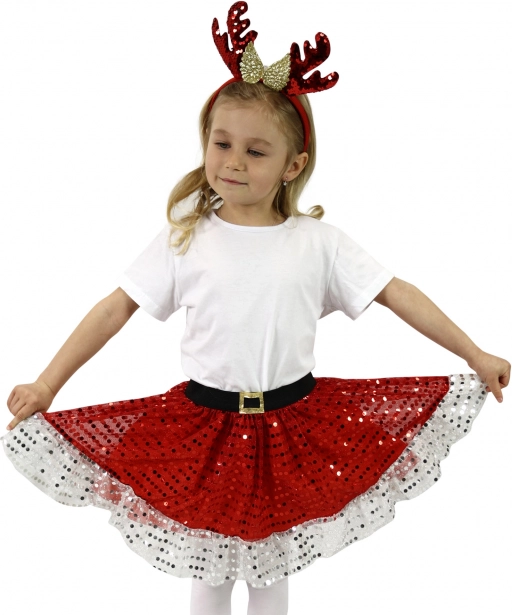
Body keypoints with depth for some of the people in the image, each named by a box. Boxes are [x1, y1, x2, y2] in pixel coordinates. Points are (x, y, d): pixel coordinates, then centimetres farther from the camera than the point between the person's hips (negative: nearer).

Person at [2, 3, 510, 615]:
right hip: (203, 422, 0)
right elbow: (117, 307, -5)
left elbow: (396, 293, -2)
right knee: (207, 565, 16)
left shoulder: (317, 242, -5)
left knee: (272, 564, 18)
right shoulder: (184, 237, -6)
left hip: (293, 423, 1)